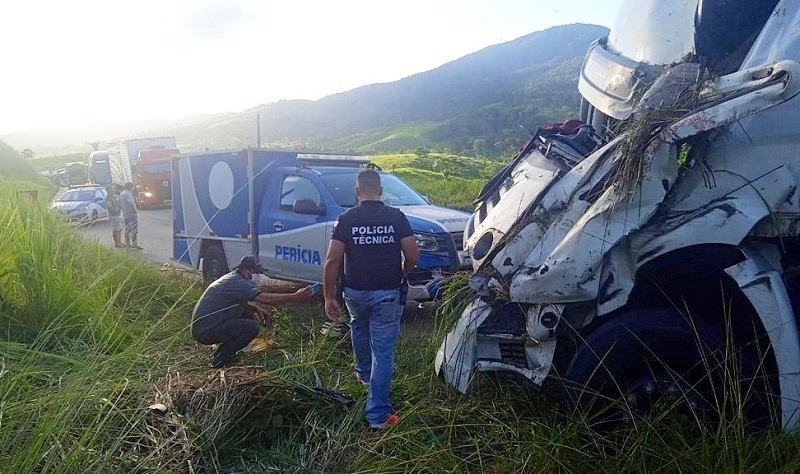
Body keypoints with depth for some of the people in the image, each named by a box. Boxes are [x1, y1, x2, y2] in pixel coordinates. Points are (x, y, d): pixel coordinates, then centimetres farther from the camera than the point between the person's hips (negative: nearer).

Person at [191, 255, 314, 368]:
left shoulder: (231, 278, 11)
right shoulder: (239, 282, -20)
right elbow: (266, 298, -28)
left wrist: (255, 309, 8)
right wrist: (295, 297, -27)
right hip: (205, 331, -10)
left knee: (247, 315, 11)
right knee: (252, 327, -18)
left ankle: (222, 351, 16)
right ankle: (220, 360, -6)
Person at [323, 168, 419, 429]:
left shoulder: (346, 219, -5)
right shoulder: (396, 217, -5)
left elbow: (332, 261, -10)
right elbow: (413, 256, -7)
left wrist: (329, 297, -3)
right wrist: (401, 271, 15)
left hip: (355, 293, 2)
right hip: (387, 294, -1)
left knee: (359, 328, 33)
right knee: (383, 352, 4)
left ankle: (363, 373, 52)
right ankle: (378, 414, 6)